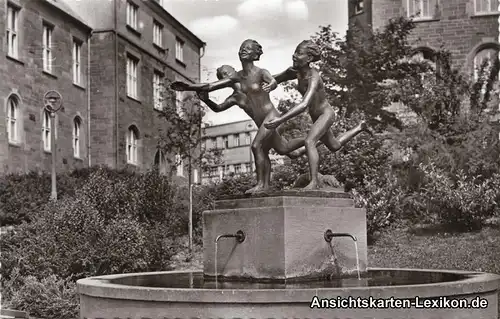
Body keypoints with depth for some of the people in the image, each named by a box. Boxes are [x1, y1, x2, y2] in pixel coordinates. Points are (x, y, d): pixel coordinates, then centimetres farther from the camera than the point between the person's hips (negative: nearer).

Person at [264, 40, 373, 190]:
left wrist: (280, 119, -54)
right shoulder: (295, 72, -12)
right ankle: (360, 127, 49)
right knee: (334, 146, 27)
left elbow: (304, 104, -48)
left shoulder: (313, 78, -35)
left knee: (309, 142, -29)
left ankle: (314, 182, -27)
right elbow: (274, 79, 5)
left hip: (326, 114, -9)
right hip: (317, 116, 9)